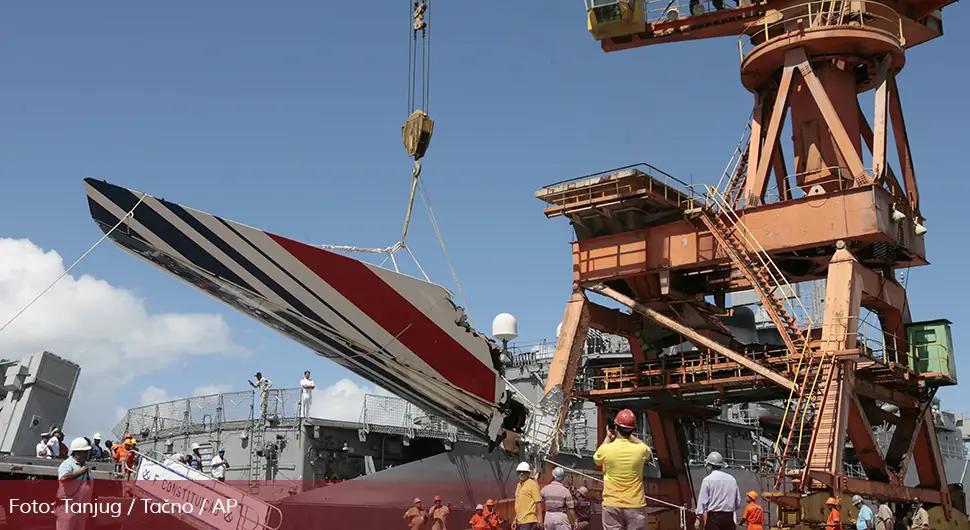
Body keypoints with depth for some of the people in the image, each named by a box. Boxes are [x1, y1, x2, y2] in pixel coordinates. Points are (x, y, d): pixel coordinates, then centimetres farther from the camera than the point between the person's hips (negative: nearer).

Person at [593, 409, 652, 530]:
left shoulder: (606, 449, -10)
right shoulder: (640, 450, -8)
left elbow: (596, 459, 16)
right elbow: (647, 448, 20)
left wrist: (608, 437, 23)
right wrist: (630, 435, 21)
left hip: (612, 506, 0)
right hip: (635, 506, 0)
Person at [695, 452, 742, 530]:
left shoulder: (707, 480, -3)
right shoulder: (732, 479, 10)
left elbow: (702, 501, -7)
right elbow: (738, 501, 13)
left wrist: (698, 519, -6)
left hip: (714, 516, -4)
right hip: (729, 517, 5)